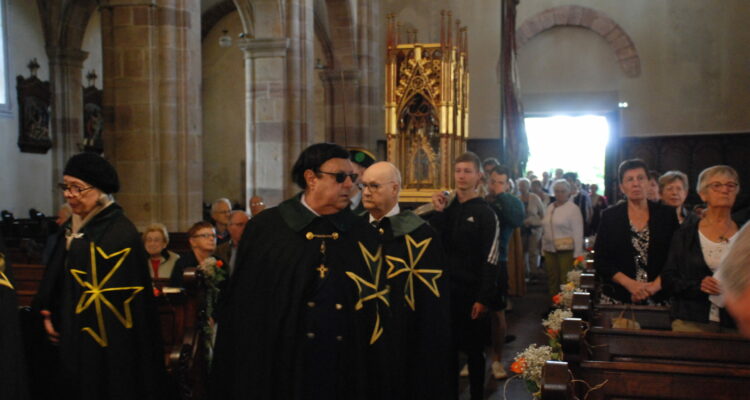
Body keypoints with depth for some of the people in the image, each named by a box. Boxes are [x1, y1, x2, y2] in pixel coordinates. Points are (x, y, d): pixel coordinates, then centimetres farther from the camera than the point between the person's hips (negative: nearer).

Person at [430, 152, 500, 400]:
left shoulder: (485, 214, -7)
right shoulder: (447, 209, 9)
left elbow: (490, 261, -11)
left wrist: (484, 299, -16)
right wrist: (438, 213, -8)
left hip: (472, 294, -4)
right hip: (447, 290, 4)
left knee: (474, 350, 8)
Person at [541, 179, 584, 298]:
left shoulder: (573, 208, -6)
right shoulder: (550, 208, 12)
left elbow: (578, 233, -9)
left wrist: (577, 254, -13)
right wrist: (543, 248, 11)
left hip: (566, 250, -5)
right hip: (550, 249, 6)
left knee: (566, 280, -3)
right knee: (552, 279, 10)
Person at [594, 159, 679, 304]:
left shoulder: (667, 214, 4)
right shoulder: (609, 216, 2)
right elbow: (600, 261, -1)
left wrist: (655, 286, -11)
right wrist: (630, 284, -13)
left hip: (658, 298, 0)